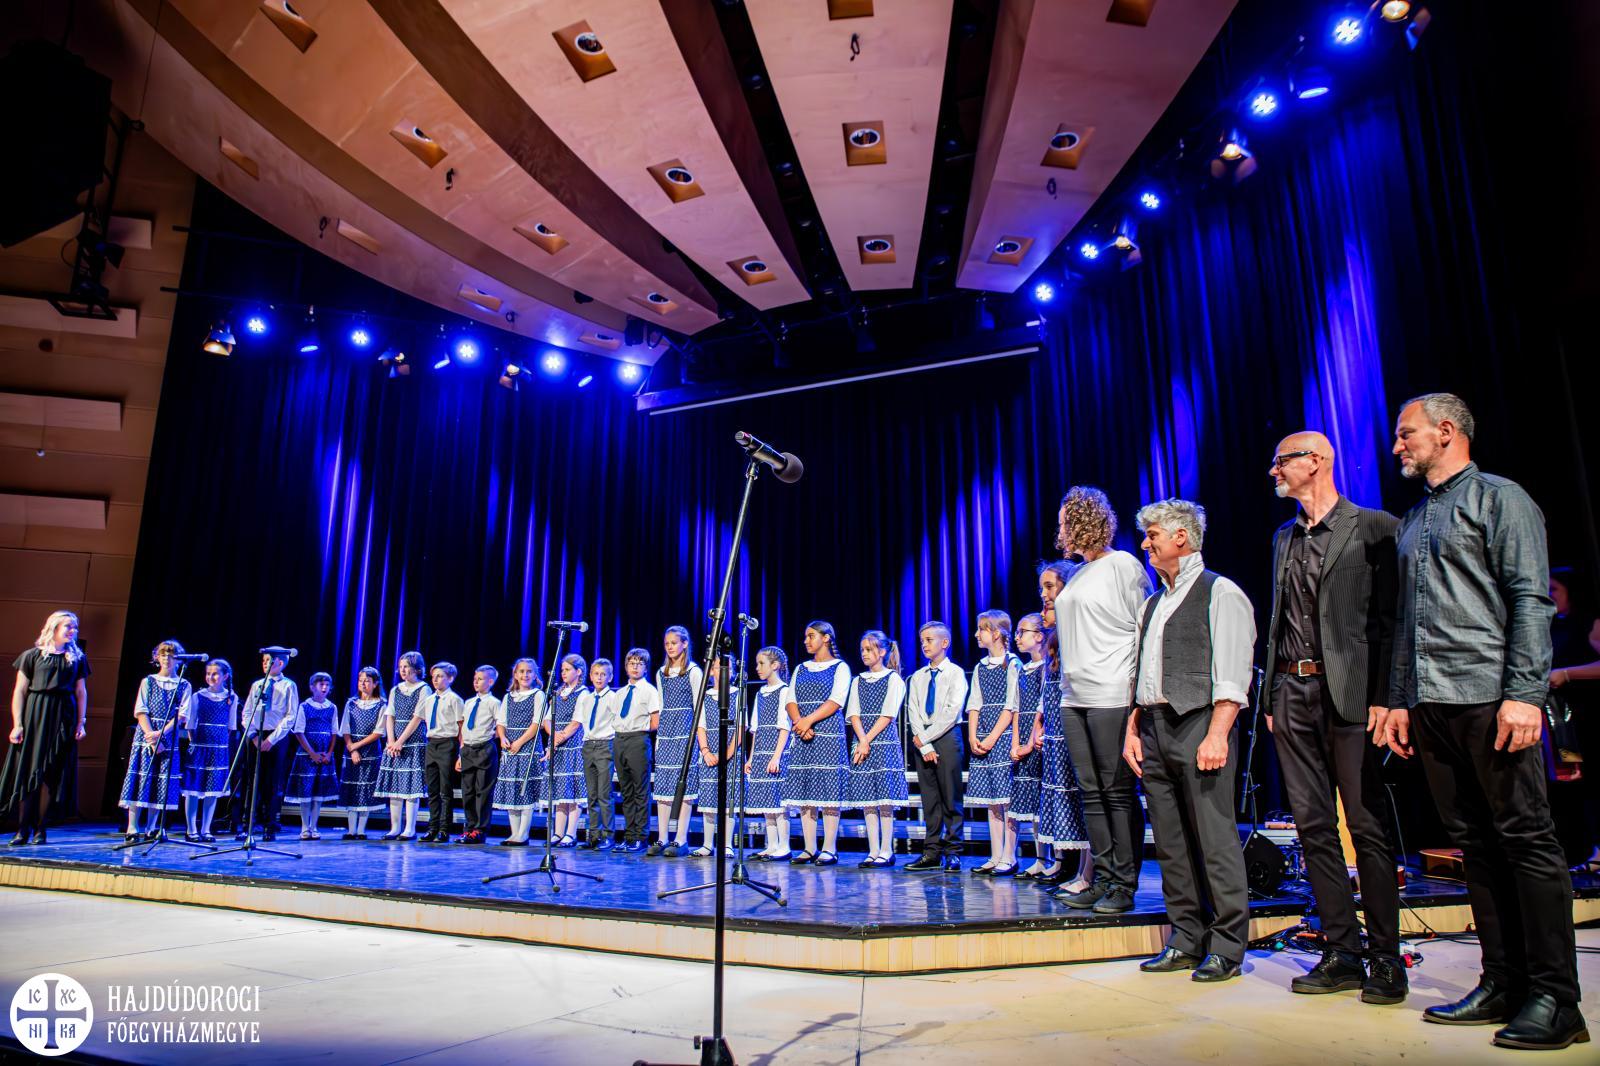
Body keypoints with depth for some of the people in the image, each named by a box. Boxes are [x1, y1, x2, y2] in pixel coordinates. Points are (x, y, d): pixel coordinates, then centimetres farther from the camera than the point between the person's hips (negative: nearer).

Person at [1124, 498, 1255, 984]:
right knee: (1170, 841, 9)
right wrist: (1133, 730, 12)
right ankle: (1185, 940, 18)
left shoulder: (1220, 593, -2)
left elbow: (1232, 675, -11)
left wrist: (1216, 735, -19)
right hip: (1154, 727, 7)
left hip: (1198, 723, -7)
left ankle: (1227, 948, 7)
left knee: (1215, 839, -3)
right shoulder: (1152, 603, 20)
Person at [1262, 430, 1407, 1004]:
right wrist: (1271, 696, 13)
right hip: (1292, 693, 6)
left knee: (1368, 825, 0)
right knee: (1313, 826, 7)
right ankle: (1342, 953, 17)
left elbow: (1391, 619, -7)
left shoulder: (1374, 527, -2)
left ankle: (1386, 957, 13)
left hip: (1349, 694, -6)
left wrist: (1383, 697, -14)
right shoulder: (1284, 538, 17)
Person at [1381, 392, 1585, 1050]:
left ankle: (1555, 998, 4)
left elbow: (1530, 599, -8)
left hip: (1488, 697, -7)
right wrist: (1399, 700, 16)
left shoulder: (1499, 498, 1)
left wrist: (1524, 694, -17)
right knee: (1474, 843, 9)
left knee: (1525, 839, -3)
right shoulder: (1413, 520, 21)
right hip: (1430, 702, 7)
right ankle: (1503, 984, 15)